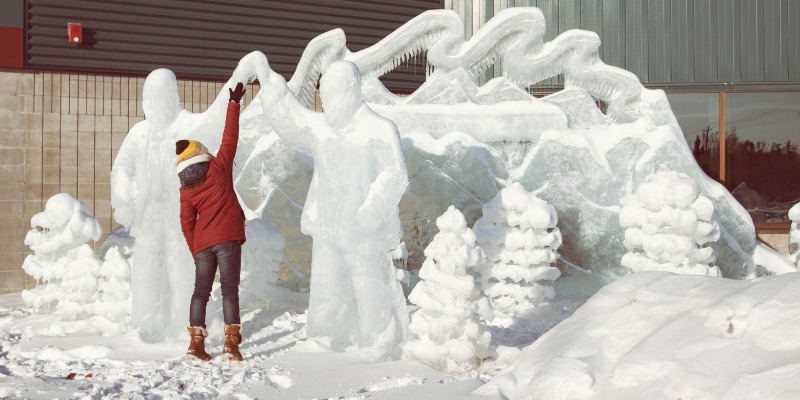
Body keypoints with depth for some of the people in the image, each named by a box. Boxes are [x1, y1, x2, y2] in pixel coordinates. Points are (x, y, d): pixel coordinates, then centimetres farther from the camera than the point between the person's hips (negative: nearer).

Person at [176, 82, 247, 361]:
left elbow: (187, 224, 9)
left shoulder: (185, 190, 7)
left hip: (202, 244, 3)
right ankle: (231, 341, -11)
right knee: (229, 289, -5)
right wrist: (234, 104, 10)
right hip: (227, 239, -3)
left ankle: (196, 341, 6)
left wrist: (195, 251, 19)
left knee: (201, 290, 10)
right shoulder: (219, 168, -2)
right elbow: (230, 138, 3)